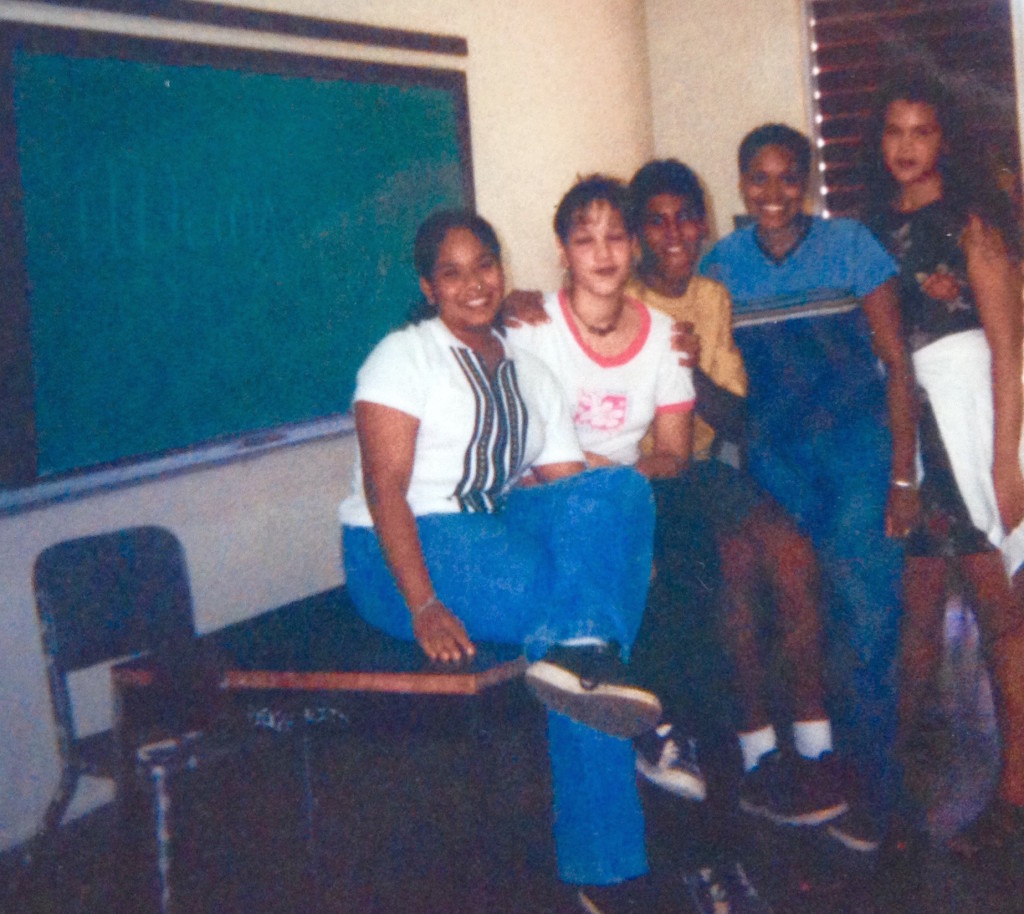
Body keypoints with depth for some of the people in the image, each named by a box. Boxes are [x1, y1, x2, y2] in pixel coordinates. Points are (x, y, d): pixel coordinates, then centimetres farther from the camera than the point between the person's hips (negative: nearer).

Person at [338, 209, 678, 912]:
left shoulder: (529, 374, 18)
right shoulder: (405, 356, 1)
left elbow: (567, 491, 9)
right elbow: (384, 487, -12)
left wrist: (623, 554, -12)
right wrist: (426, 607, -25)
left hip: (499, 533, 6)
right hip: (401, 553, -5)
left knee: (618, 487, -22)